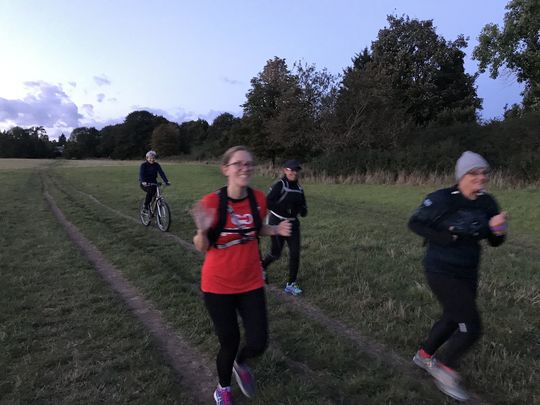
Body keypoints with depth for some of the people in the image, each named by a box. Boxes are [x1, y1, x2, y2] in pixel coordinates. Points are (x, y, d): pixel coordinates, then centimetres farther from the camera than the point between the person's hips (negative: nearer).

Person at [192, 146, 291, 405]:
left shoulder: (259, 199, -7)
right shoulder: (211, 202, -19)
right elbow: (202, 248, -11)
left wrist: (276, 230, -8)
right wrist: (203, 230, -33)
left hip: (251, 283, 3)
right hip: (218, 285, -3)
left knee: (258, 344, 4)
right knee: (229, 343, 10)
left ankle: (240, 363, 43)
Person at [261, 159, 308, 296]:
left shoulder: (299, 188, 6)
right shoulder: (279, 185, -13)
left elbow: (303, 206, 13)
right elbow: (268, 202, -24)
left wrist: (303, 210, -9)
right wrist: (285, 209, -26)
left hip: (293, 223, 6)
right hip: (277, 222, -6)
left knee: (295, 253, 0)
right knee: (276, 253, 5)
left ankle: (291, 284, 13)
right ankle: (262, 266, 39)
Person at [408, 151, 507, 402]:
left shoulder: (487, 203, 0)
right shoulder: (442, 199, -19)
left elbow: (494, 242, 5)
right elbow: (414, 223, -11)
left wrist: (498, 230, -18)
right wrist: (447, 237, -22)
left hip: (468, 273, 8)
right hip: (442, 272, -8)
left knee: (453, 319, 23)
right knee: (471, 327, -7)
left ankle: (424, 356, 46)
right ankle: (444, 369, 19)